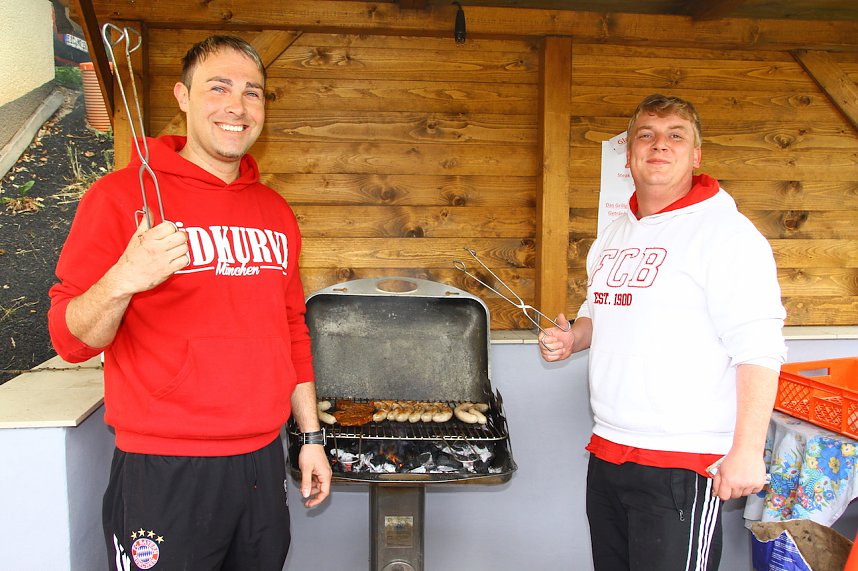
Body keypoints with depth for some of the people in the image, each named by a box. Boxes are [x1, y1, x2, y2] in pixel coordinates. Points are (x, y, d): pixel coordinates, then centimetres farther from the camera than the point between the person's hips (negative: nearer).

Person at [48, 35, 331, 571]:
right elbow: (72, 339, -9)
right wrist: (122, 281, -29)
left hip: (263, 461, 6)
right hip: (164, 471, -5)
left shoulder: (275, 211, 10)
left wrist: (312, 435, 13)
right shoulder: (122, 195, -8)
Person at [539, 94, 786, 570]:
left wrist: (747, 450, -22)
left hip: (682, 462, -7)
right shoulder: (615, 235, 12)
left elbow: (758, 347, -17)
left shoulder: (727, 232, -11)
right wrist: (571, 338, 4)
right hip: (607, 453, 8)